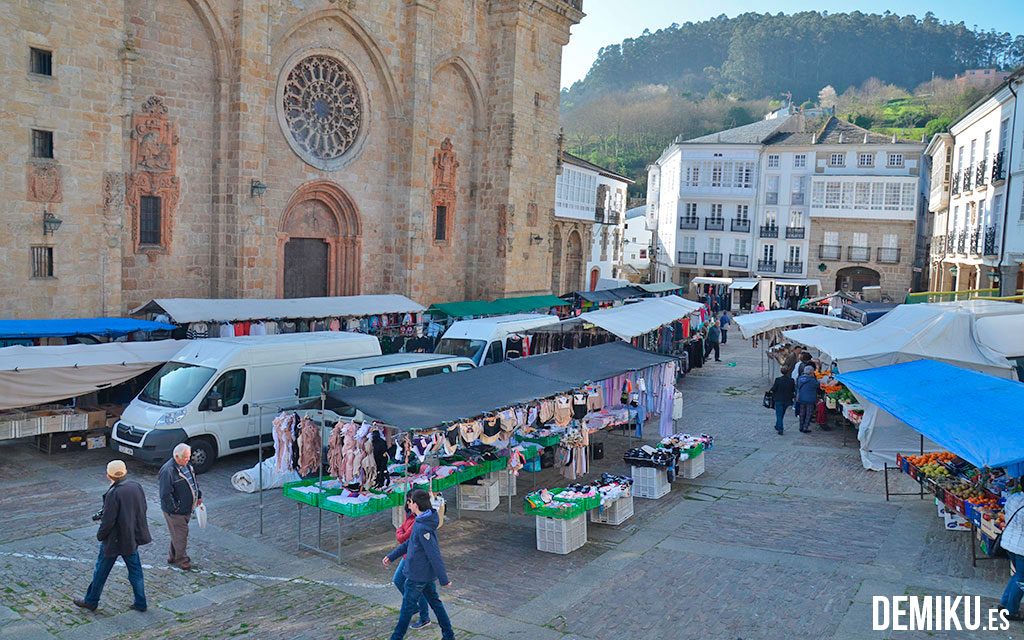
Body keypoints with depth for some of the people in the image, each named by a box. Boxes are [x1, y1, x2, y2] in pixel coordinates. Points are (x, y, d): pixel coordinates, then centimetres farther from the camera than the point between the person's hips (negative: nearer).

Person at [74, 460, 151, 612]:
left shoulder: (113, 493, -24)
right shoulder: (136, 486, -6)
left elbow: (108, 520, -21)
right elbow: (142, 509, 6)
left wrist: (100, 535, -3)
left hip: (115, 540, -6)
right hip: (133, 537, 6)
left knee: (101, 571, 14)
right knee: (135, 571, 15)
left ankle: (91, 601, 30)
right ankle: (140, 603, 21)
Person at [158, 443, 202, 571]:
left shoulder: (186, 465, 4)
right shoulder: (168, 471, -25)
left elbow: (194, 481, 19)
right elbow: (165, 494, -25)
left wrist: (199, 496, 13)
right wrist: (175, 508, -20)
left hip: (187, 509, 9)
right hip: (175, 511, -8)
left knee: (178, 534, 21)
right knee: (180, 535, 4)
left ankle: (172, 556, 37)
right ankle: (182, 560, 20)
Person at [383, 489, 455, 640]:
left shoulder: (422, 527, -29)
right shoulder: (423, 521, 3)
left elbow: (434, 554, -27)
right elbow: (409, 543, 16)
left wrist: (444, 579, -23)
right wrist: (391, 556, 17)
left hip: (417, 575, -9)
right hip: (427, 573, 9)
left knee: (407, 607, 8)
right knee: (435, 602, 17)